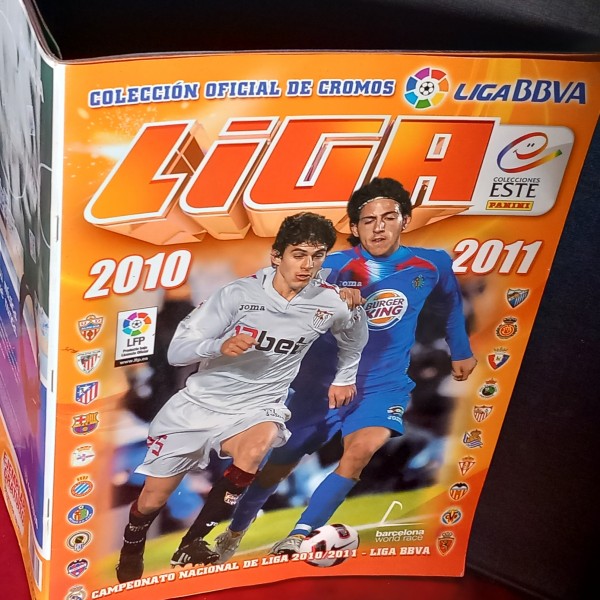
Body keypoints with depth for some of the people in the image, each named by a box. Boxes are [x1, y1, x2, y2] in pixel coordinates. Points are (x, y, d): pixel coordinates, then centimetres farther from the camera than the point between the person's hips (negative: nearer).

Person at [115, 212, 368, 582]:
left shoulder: (331, 302, -7)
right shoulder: (240, 294, -13)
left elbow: (356, 334, 19)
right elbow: (177, 351, -13)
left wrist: (344, 379, 22)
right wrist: (221, 346, -31)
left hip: (256, 409, 1)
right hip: (199, 402, 0)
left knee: (260, 441, -36)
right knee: (152, 500, 2)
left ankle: (192, 546, -19)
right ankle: (130, 557, 39)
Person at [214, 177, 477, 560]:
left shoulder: (431, 265, -4)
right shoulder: (334, 267, -13)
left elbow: (451, 301, 17)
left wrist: (461, 351, 28)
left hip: (384, 385, 1)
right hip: (322, 381, 0)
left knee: (362, 448, -31)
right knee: (279, 467, 11)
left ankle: (298, 538, -20)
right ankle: (233, 534, 39)